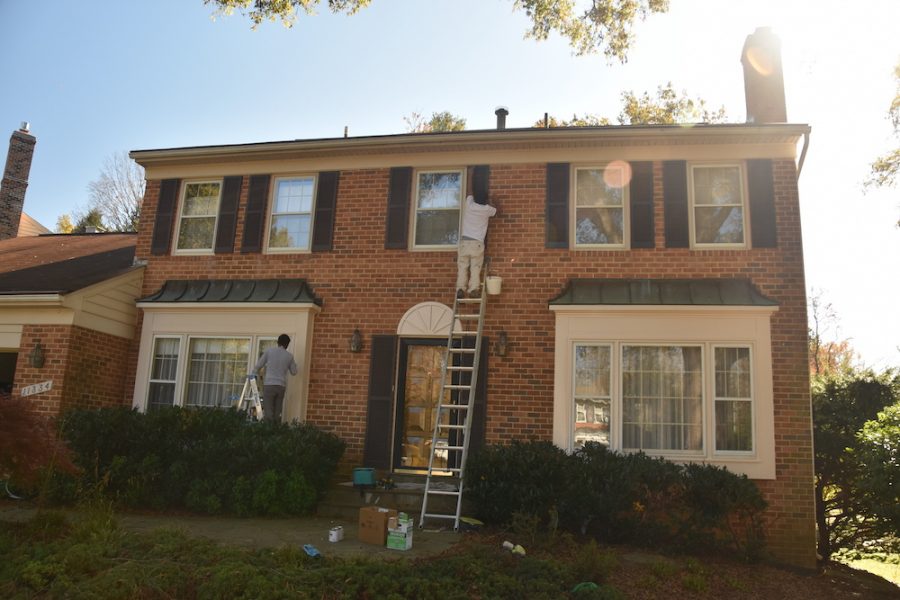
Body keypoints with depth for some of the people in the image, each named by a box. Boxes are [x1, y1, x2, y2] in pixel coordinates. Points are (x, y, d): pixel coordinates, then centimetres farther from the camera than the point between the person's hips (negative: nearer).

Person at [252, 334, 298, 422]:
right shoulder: (289, 356, 7)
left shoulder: (269, 351, 4)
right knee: (277, 413, 4)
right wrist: (294, 363, 35)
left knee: (268, 412, -5)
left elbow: (258, 366, 8)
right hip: (281, 386, 2)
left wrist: (254, 375, 25)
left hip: (269, 385, -2)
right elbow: (294, 372, 18)